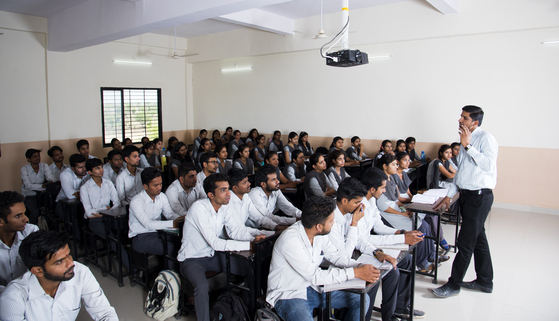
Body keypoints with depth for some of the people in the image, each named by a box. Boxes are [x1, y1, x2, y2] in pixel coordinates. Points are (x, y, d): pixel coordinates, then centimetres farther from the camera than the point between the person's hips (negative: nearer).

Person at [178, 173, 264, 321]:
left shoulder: (224, 206, -5)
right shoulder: (199, 209, -27)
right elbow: (215, 243, -31)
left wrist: (255, 236, -24)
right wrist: (249, 245, -35)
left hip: (213, 255, 7)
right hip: (192, 259, -7)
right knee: (202, 285, -36)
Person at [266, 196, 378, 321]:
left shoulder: (319, 234, -6)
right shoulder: (290, 240, -28)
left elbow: (335, 255, 9)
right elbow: (315, 276, -27)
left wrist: (360, 267, -10)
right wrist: (355, 273, -24)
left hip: (314, 288, 7)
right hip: (288, 295, -7)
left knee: (362, 299, 0)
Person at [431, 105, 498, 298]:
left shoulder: (485, 138, -12)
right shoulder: (466, 140, 14)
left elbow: (488, 164, -27)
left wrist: (467, 146, -24)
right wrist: (449, 196, 18)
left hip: (480, 196, -9)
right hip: (466, 195, 9)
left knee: (466, 242, -3)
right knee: (478, 239, 17)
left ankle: (454, 284, 8)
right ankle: (485, 281, 31)